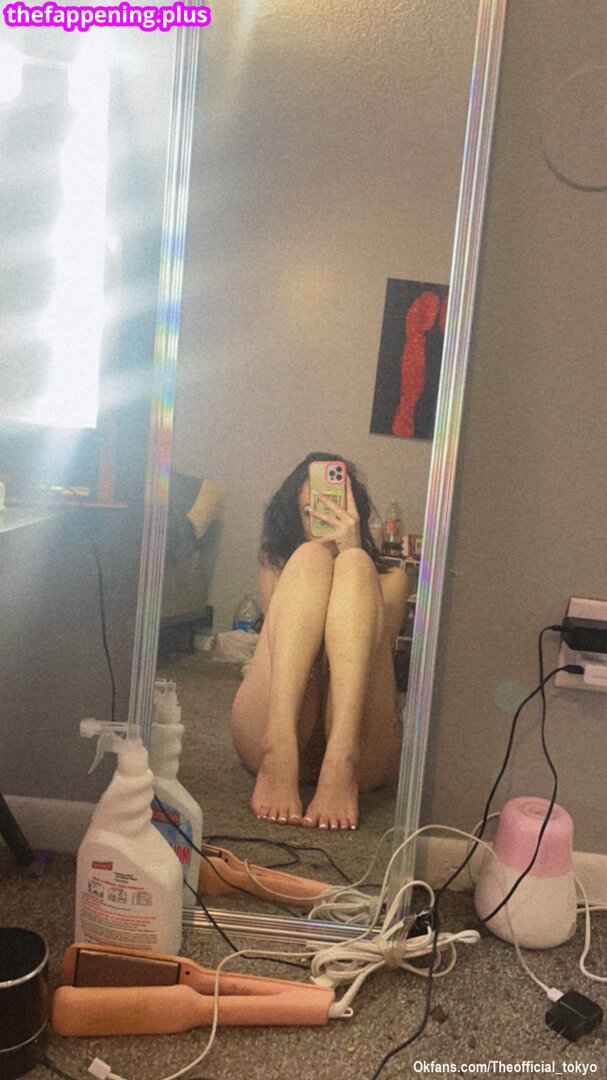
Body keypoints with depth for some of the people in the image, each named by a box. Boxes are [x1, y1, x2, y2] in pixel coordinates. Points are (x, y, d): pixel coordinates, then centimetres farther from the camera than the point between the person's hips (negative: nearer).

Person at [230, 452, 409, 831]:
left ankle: (342, 761, -38)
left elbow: (378, 638, 0)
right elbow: (283, 627, 4)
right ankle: (279, 749, -36)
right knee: (310, 557, -12)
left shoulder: (391, 579, 23)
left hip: (361, 740, 0)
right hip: (269, 735, 1)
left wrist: (350, 551, -5)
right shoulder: (276, 568, 26)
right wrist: (326, 550, -5)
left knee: (354, 565, -15)